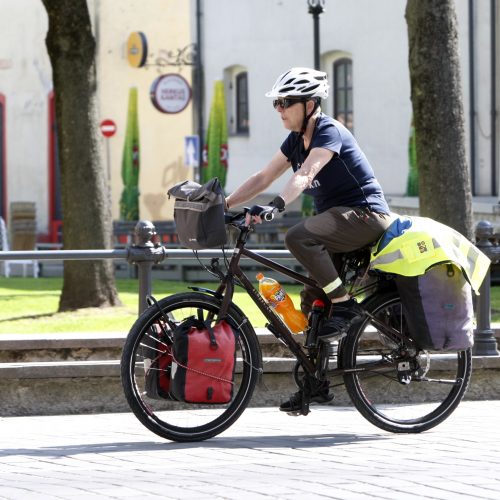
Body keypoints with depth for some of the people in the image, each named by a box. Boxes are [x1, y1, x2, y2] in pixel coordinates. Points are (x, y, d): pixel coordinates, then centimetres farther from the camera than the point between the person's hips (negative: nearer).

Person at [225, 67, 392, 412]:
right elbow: (263, 178, 9)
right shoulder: (296, 140, 11)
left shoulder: (329, 131, -16)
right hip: (337, 218, 9)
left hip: (364, 214, -9)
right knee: (312, 301, 5)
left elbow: (304, 175, -32)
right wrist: (223, 205, -1)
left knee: (298, 237, -32)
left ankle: (346, 305, -20)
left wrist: (275, 206, -46)